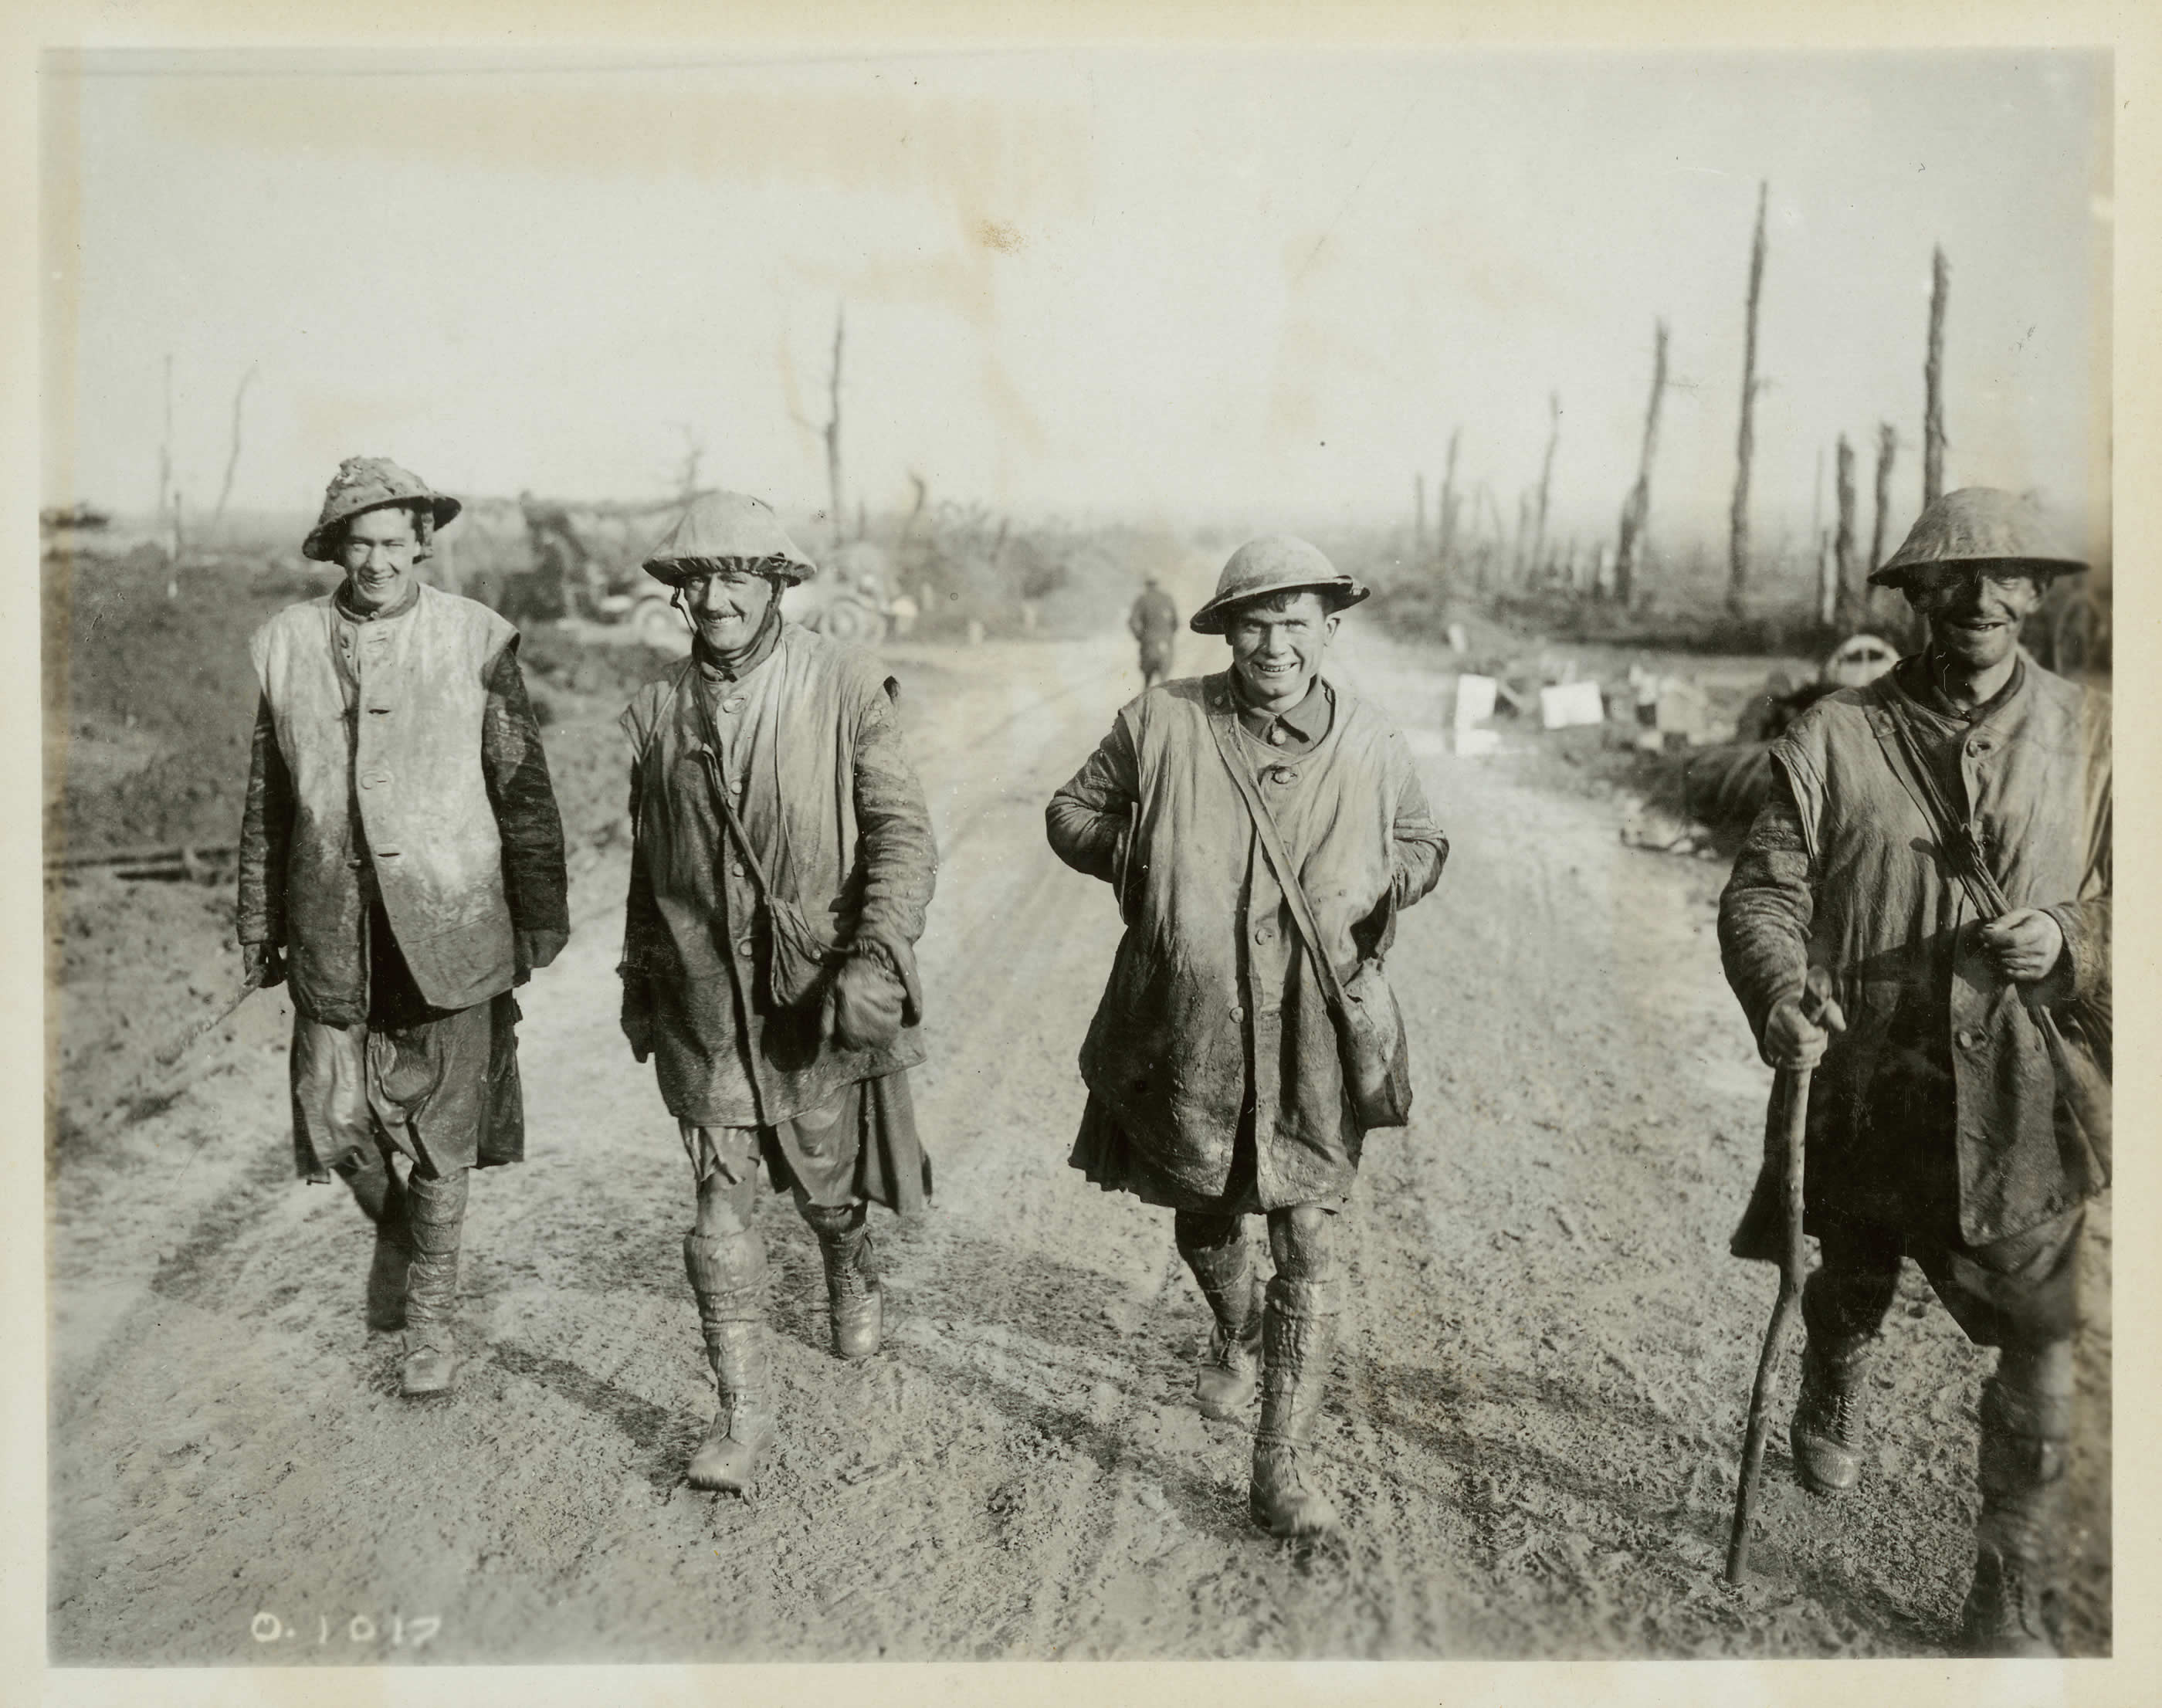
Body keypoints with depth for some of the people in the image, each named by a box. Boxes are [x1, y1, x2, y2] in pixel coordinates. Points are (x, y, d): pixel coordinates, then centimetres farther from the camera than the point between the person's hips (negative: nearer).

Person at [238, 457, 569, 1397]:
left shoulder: (478, 640, -3)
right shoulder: (285, 644, 6)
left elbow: (524, 789, 0)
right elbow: (266, 801, 12)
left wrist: (541, 919, 0)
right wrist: (259, 928, 13)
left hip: (447, 923, -2)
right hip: (333, 931, 3)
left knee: (442, 1132, 4)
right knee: (335, 1120, 3)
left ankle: (429, 1314, 23)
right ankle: (394, 1229, 37)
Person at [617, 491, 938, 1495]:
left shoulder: (845, 689, -8)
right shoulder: (658, 713, 3)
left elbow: (903, 834, -11)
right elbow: (649, 865, 13)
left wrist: (877, 957, -21)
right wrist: (638, 984, 18)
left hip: (820, 992, -2)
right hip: (705, 1001, 2)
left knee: (826, 1181, 16)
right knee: (722, 1210, 1)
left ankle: (854, 1280, 50)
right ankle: (743, 1413, 13)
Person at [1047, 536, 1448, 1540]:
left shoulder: (1369, 746, -1)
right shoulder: (1162, 723, -5)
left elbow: (1424, 846, 15)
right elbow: (1071, 814, 6)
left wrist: (1368, 883, -6)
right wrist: (1152, 863, -11)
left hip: (1307, 1040, 0)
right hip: (1183, 1031, 1)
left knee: (1308, 1244, -5)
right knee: (1203, 1213, 20)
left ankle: (1280, 1469, 7)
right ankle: (1235, 1339, 54)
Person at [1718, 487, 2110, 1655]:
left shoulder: (2093, 741, 2)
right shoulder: (1834, 738, -2)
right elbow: (1762, 894, -6)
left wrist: (2072, 943, -15)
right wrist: (1779, 997, -25)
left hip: (2022, 1096, 0)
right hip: (1862, 1084, 1)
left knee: (2047, 1347, -4)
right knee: (1850, 1286, 23)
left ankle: (2016, 1605, 15)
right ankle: (1831, 1407, 57)